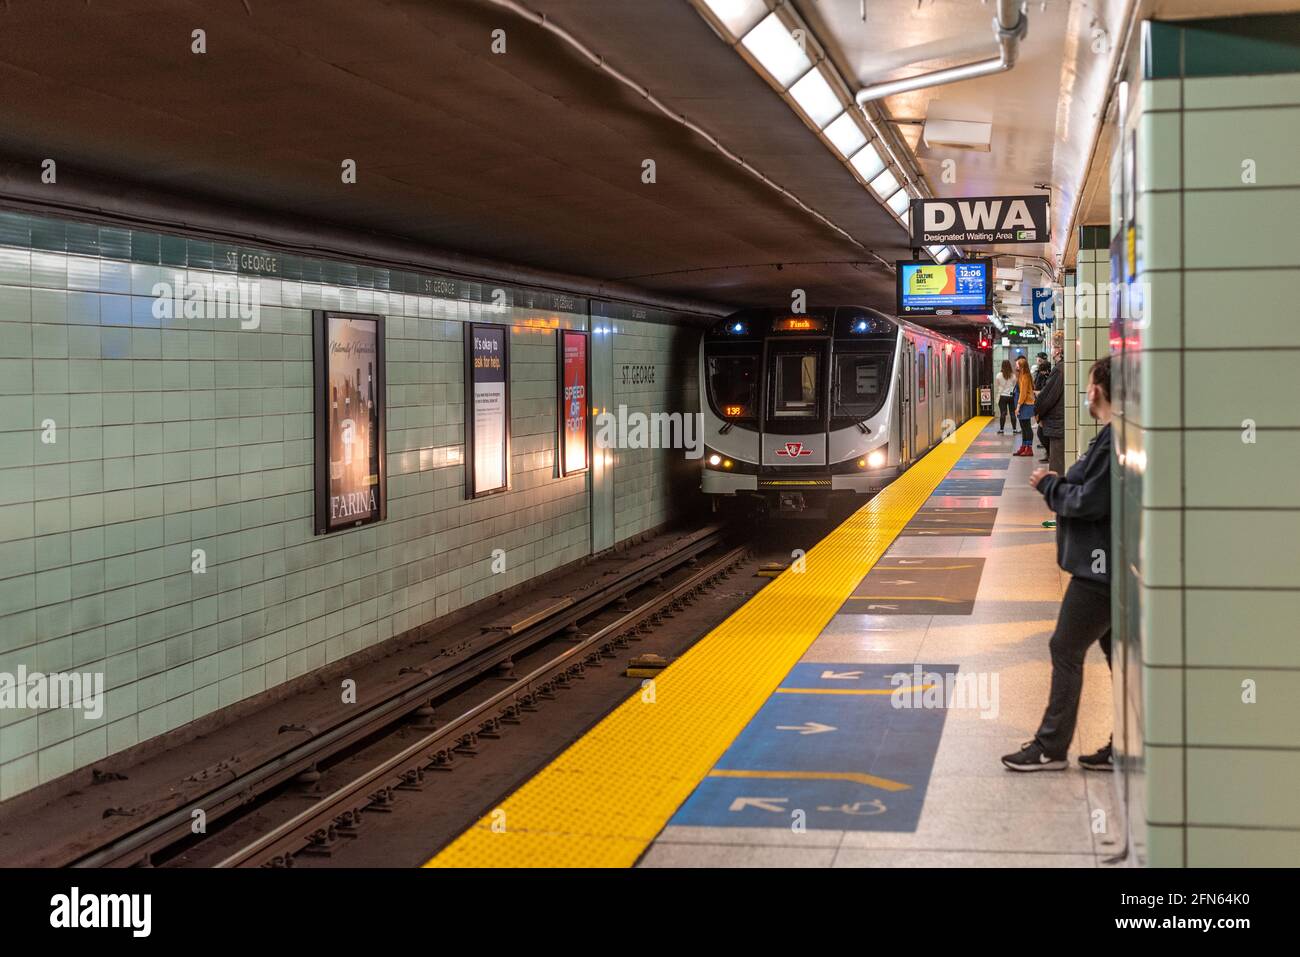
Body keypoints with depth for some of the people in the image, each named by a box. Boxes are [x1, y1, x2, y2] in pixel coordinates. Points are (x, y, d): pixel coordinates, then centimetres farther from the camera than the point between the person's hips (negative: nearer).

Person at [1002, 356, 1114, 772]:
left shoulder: (1113, 442, -20)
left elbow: (1088, 502, -22)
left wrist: (1049, 484, -7)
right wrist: (1058, 484, 7)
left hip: (1099, 569, -10)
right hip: (1109, 566, 10)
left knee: (1065, 650, -2)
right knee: (1118, 651, 13)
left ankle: (1051, 747, 5)